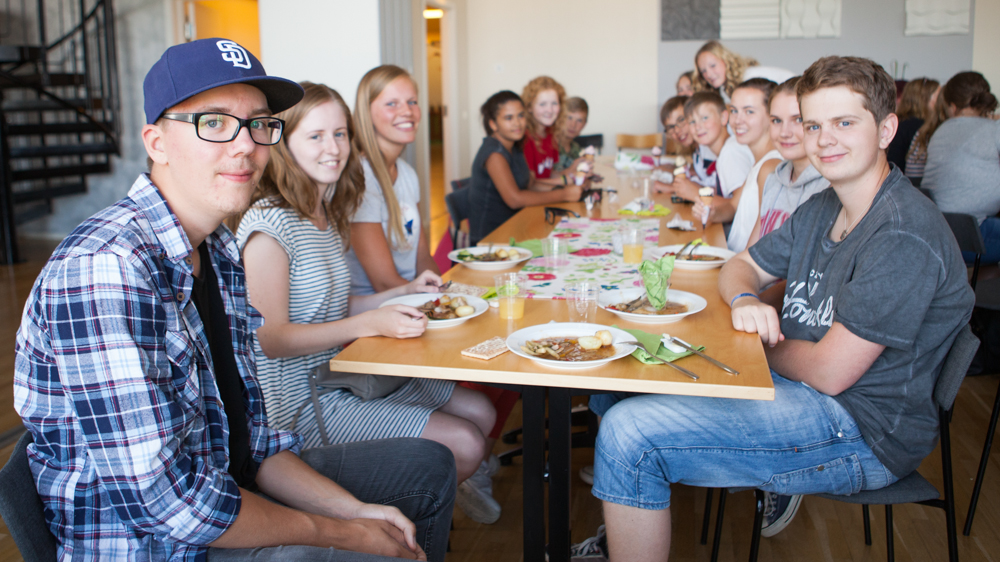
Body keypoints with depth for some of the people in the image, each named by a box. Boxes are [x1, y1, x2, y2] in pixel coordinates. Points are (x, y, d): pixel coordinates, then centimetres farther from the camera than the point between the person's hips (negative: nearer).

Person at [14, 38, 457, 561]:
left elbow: (247, 430, 8)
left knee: (428, 466, 17)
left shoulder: (219, 251, 4)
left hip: (228, 483, 9)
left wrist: (355, 510, -2)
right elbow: (168, 502, -30)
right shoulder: (104, 269, -27)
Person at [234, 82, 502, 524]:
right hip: (302, 402, -9)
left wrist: (405, 292, 7)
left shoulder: (328, 216, 10)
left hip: (343, 377, 9)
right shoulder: (268, 224, -19)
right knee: (464, 444, -12)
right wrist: (370, 324, -28)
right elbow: (270, 337, -21)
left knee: (480, 412, 10)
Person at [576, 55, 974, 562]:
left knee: (628, 434, -22)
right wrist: (744, 300, -9)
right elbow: (740, 267, 16)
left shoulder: (902, 235, -22)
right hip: (792, 383, 10)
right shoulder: (824, 208, 8)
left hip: (862, 432, -10)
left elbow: (830, 371, -23)